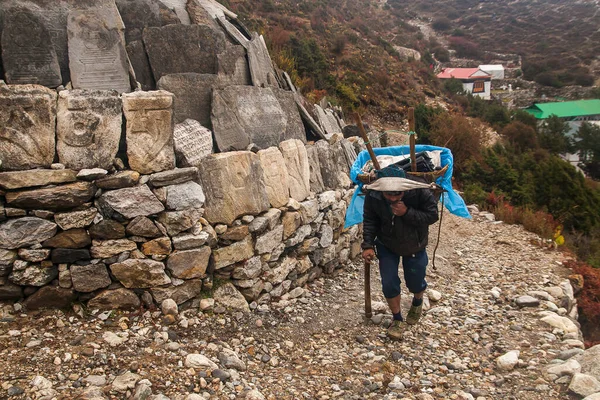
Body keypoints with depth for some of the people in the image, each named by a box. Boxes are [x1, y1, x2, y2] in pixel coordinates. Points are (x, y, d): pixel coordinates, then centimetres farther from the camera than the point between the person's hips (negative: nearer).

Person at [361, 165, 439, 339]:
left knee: (415, 282, 14)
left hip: (414, 245, -1)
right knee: (389, 283, -3)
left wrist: (407, 213, -39)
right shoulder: (373, 196, -26)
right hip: (387, 246, 1)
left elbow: (432, 215, -26)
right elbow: (370, 221, -12)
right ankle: (397, 319, 23)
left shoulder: (419, 191, -33)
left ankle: (418, 302, 52)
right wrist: (368, 245, -21)